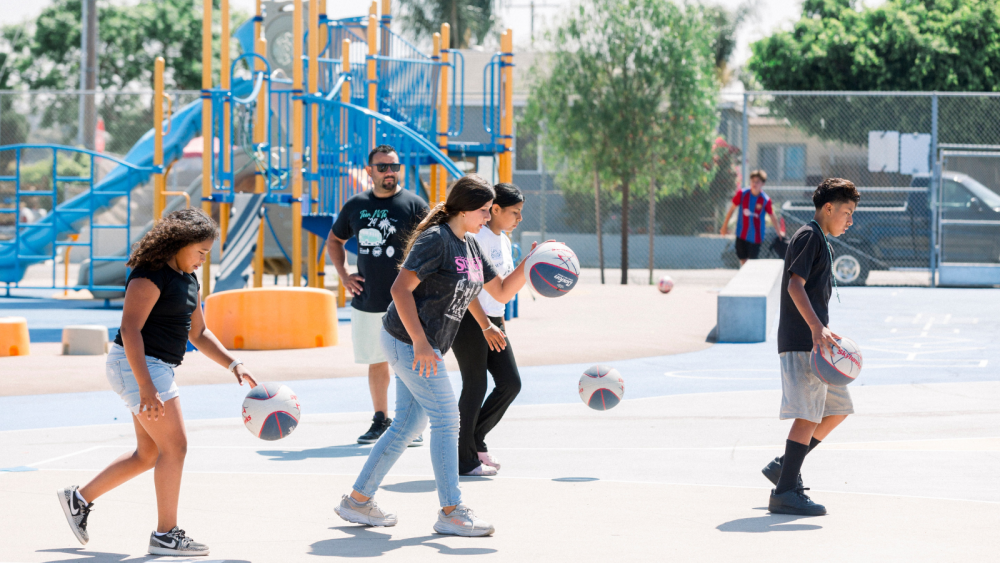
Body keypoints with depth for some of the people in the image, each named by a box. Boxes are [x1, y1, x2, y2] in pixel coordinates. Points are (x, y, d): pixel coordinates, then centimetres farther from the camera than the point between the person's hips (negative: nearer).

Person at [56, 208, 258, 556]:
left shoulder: (187, 279, 13)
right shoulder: (150, 276, -17)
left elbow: (198, 334, 21)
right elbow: (130, 330, -23)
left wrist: (233, 364, 7)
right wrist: (147, 389, -29)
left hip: (156, 369, 10)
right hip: (137, 367, -10)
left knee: (148, 454, 14)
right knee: (175, 446, -10)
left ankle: (80, 499, 24)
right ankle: (165, 535, -5)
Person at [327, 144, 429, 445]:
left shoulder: (414, 204, -3)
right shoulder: (355, 206, 9)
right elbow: (334, 241, 24)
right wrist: (343, 275, 11)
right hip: (366, 302, 4)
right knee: (376, 362, 12)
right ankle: (381, 420, 23)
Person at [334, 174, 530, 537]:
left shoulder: (470, 246, 13)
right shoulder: (435, 240, -15)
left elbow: (502, 292, 17)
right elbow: (400, 289, -22)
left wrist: (528, 266, -2)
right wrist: (420, 343, -27)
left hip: (423, 346, 10)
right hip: (408, 341, -10)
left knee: (408, 423, 12)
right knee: (446, 420, -8)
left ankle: (358, 501, 19)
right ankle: (451, 513, -3)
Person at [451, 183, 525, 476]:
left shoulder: (503, 241, 14)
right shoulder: (476, 238, -14)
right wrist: (485, 326, -22)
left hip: (492, 321, 9)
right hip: (468, 320, -9)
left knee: (510, 383, 3)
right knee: (475, 387, -5)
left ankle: (475, 440, 20)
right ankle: (464, 459, 4)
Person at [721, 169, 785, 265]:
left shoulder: (765, 200, -13)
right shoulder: (742, 194, -9)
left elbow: (772, 217, 0)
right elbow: (732, 208, 4)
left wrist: (779, 232, 7)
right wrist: (725, 225, 10)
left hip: (755, 237, -2)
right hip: (741, 235, 2)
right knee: (743, 260, 9)